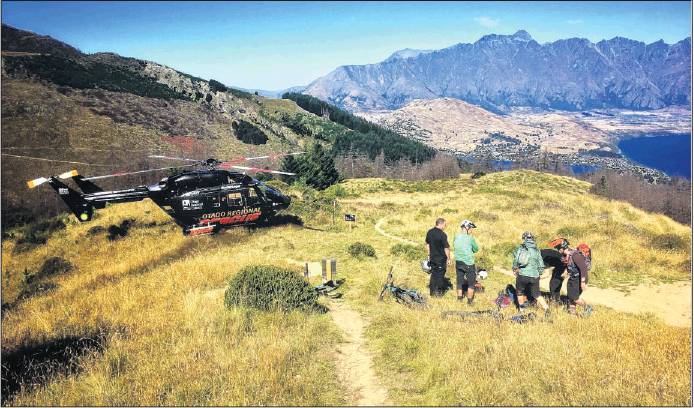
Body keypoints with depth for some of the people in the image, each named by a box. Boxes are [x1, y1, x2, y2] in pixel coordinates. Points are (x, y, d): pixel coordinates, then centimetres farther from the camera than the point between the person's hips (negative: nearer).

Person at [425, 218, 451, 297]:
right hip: (441, 258, -6)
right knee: (440, 275, 6)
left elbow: (427, 244, 12)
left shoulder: (429, 232, 2)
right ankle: (439, 291, 12)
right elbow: (446, 248, -16)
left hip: (432, 257, 6)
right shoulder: (442, 235, -20)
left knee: (433, 274, 15)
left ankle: (432, 291, 20)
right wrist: (448, 258, -6)